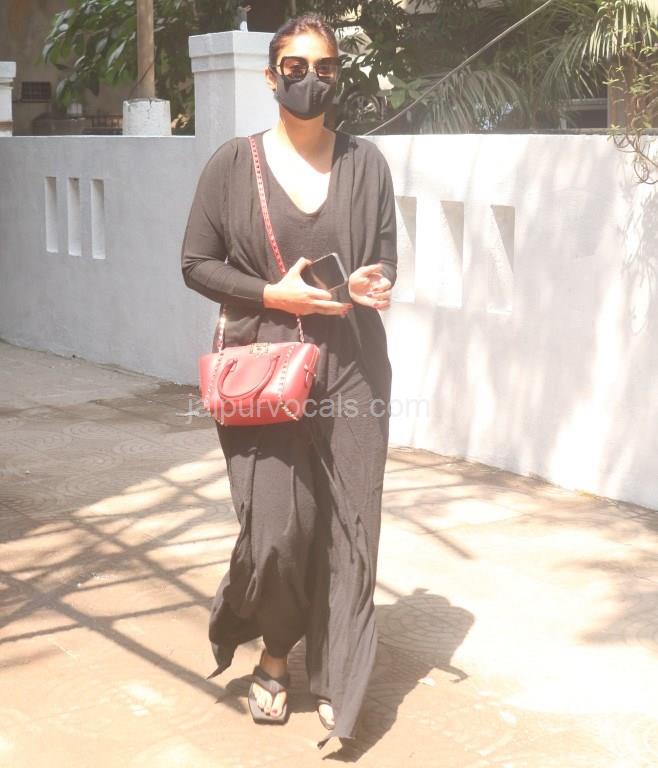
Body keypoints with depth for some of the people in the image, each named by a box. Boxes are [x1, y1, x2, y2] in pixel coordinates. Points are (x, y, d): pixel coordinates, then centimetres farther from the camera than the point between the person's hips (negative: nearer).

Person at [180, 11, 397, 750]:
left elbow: (387, 254, 11)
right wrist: (272, 294, -13)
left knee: (347, 528, 2)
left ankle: (335, 683, 18)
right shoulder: (233, 162, -1)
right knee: (278, 528, -5)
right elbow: (195, 263, 1)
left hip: (350, 370, 2)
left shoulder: (365, 161, 5)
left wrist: (375, 282, -13)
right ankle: (272, 655, 25)